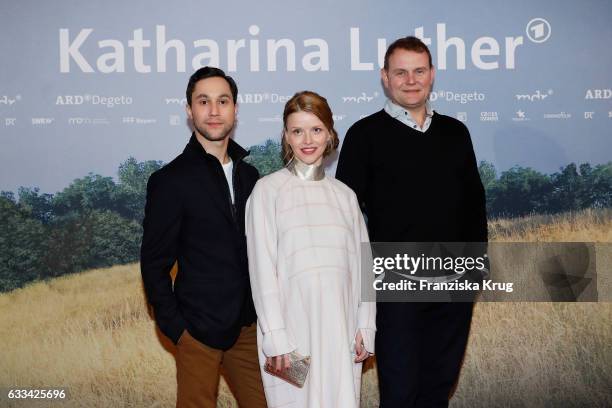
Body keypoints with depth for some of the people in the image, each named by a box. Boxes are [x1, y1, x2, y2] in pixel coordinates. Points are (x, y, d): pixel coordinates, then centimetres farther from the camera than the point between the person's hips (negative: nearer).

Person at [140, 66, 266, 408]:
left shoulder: (249, 175, 11)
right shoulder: (171, 180, -7)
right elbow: (154, 263, -6)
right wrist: (175, 328, -9)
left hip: (248, 326, 5)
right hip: (199, 329, -5)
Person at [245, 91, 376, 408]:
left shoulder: (344, 195, 11)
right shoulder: (268, 190, -2)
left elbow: (362, 264, 11)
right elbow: (262, 267, -6)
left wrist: (365, 328, 5)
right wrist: (275, 338, -11)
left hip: (340, 331, 3)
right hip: (293, 329, -3)